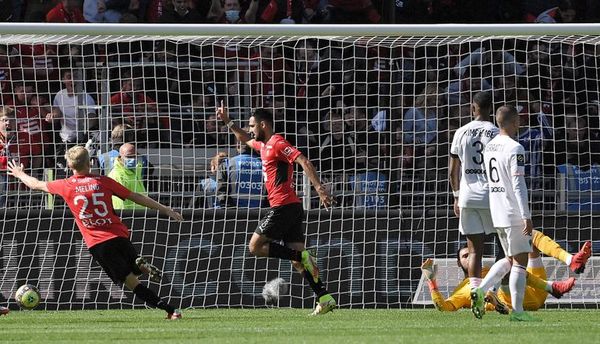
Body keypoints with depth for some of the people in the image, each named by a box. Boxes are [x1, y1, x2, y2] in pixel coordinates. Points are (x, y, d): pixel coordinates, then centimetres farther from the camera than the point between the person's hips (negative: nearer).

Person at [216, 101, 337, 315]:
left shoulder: (277, 143, -9)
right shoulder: (264, 145, 20)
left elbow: (303, 161, -20)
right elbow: (245, 139, 43)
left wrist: (319, 188, -29)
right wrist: (227, 121, 40)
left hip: (283, 207, -9)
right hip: (292, 208, 9)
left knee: (255, 246, -5)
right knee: (297, 256, 3)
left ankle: (302, 256, -15)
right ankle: (325, 298, -6)